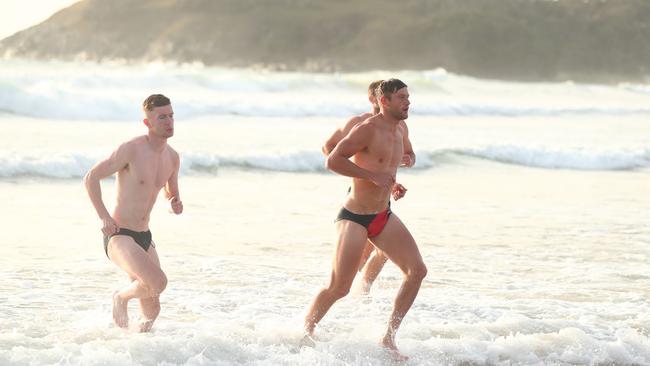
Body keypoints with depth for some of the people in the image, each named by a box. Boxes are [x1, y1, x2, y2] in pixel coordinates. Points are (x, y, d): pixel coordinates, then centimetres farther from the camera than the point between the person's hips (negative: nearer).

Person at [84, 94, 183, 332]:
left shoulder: (172, 157, 7)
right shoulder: (131, 149, -14)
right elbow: (91, 178, -11)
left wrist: (176, 202, 1)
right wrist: (104, 217, -18)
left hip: (144, 238, 7)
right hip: (119, 236, -7)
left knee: (152, 310, 7)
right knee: (158, 282, -28)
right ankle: (121, 297, 1)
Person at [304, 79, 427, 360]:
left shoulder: (401, 130, 9)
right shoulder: (368, 129, -16)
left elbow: (408, 154, 32)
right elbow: (333, 160, -24)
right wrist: (373, 175, -24)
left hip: (383, 217, 8)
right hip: (354, 217, -7)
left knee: (417, 270, -6)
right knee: (338, 288, -7)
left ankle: (389, 339, 0)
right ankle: (306, 334, 17)